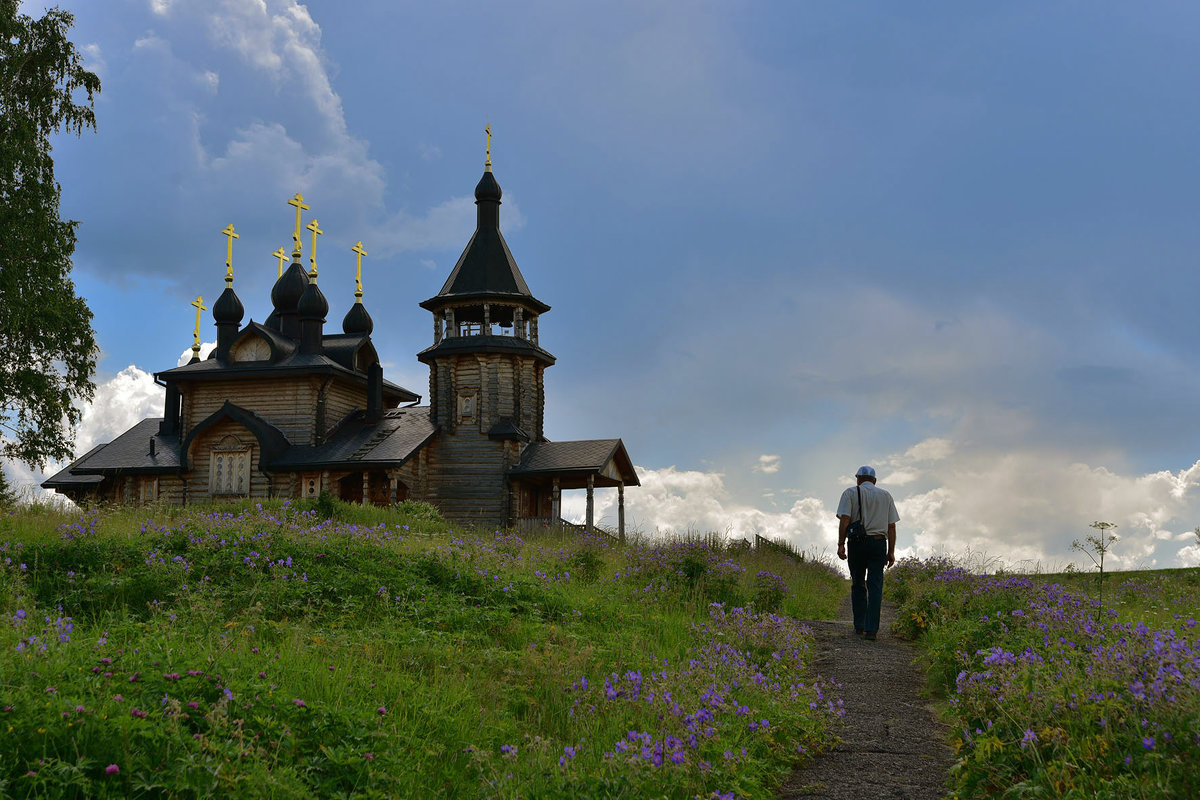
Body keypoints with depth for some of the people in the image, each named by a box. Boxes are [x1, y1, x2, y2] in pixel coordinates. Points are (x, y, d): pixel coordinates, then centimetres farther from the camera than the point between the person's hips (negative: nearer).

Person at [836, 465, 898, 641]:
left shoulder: (851, 493, 5)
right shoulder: (885, 495, 13)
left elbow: (845, 519, -9)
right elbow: (891, 526, 8)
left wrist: (841, 544, -11)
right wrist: (891, 552, 10)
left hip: (857, 543, -1)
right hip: (878, 542, 1)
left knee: (858, 585, 13)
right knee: (875, 586, -2)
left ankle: (859, 626, 13)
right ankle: (871, 629, -11)